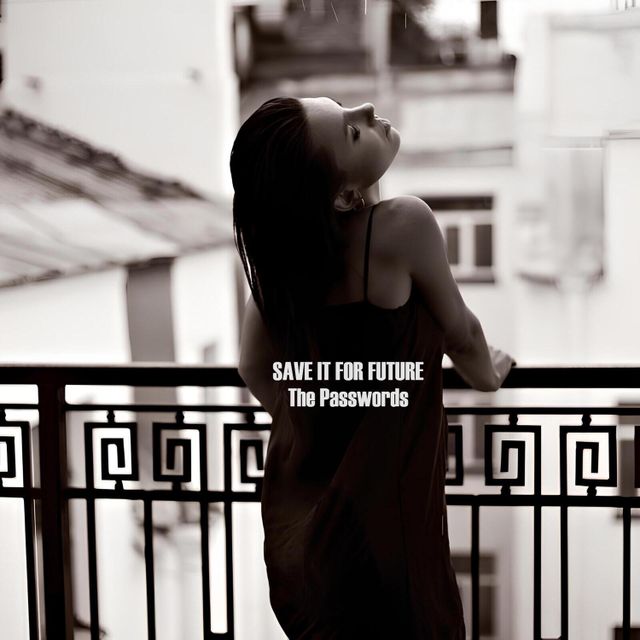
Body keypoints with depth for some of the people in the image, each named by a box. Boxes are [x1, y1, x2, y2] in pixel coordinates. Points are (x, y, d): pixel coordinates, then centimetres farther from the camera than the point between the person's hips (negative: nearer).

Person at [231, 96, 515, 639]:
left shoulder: (282, 240, -5)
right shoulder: (401, 224, -22)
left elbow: (256, 370, 4)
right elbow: (461, 334, -6)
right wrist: (487, 375, 16)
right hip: (373, 514, -6)